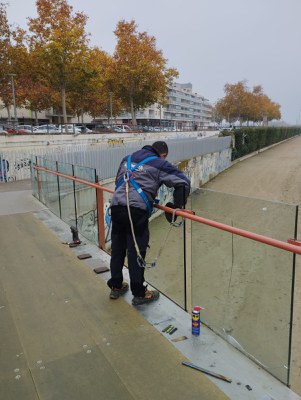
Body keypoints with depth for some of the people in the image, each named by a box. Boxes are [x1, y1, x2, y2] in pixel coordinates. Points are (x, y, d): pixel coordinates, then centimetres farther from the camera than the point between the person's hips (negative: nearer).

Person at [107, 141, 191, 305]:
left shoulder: (127, 159, 21)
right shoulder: (159, 164, 3)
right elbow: (183, 182, -2)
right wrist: (177, 205, 8)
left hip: (116, 207, 6)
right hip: (137, 211, -6)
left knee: (117, 248, 16)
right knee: (136, 252, 3)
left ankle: (116, 286, 32)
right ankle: (139, 293, 17)